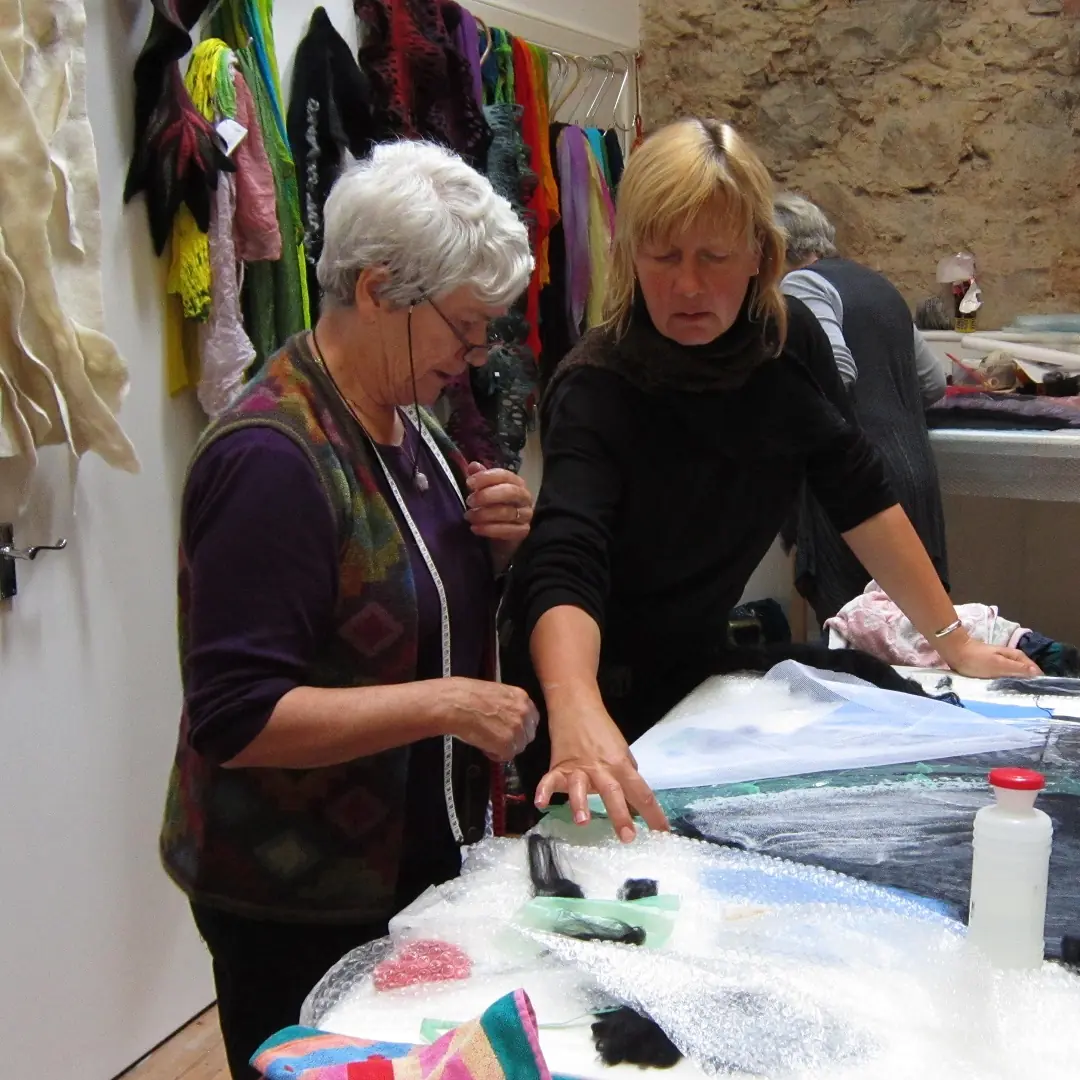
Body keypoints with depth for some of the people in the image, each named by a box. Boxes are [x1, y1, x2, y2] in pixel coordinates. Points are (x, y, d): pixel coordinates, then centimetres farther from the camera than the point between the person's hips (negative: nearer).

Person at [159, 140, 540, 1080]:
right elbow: (232, 719, -25)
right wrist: (444, 703, -28)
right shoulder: (272, 457, -23)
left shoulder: (404, 419, 4)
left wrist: (495, 538, -3)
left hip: (415, 858, 9)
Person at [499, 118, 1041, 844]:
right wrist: (579, 719, -61)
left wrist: (955, 642, -3)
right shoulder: (598, 390, -29)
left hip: (694, 670, 5)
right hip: (588, 682, -5)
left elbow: (860, 496, -4)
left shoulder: (790, 341, -12)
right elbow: (563, 568, -43)